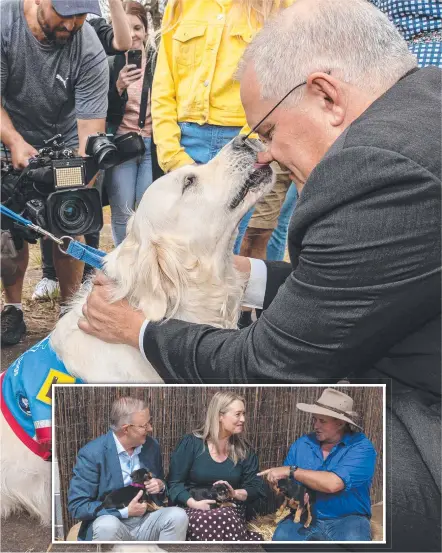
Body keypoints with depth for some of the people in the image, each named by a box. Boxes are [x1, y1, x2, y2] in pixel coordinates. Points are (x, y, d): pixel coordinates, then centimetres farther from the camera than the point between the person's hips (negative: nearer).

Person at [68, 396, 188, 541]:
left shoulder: (152, 446, 3)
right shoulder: (92, 453, -14)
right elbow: (77, 506, -14)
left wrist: (160, 486, -8)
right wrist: (125, 512, -18)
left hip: (145, 522, 5)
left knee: (178, 515, -24)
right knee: (107, 526, -38)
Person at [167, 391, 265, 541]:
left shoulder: (244, 450, 10)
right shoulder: (191, 443, -1)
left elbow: (256, 488, 8)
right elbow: (174, 483, -2)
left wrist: (235, 493, -12)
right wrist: (193, 503, -18)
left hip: (232, 510, 2)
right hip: (195, 510, -2)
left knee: (226, 519, -35)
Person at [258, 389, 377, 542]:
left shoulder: (361, 447, -10)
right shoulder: (302, 444, 5)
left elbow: (333, 484, -24)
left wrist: (291, 470, -19)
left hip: (347, 519, -3)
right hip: (306, 517, 3)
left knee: (353, 540, -35)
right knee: (281, 536, -27)